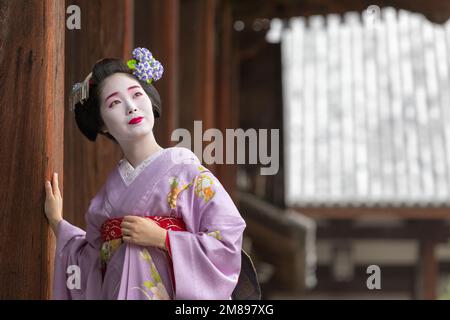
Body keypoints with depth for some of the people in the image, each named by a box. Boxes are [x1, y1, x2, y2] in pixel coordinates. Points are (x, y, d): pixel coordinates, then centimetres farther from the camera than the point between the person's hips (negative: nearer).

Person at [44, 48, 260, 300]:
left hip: (172, 292, -4)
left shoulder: (185, 170, -5)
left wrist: (161, 238, -14)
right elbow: (92, 264, 12)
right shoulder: (112, 188, 8)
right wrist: (57, 222, 13)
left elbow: (229, 241, -14)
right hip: (118, 291, 4)